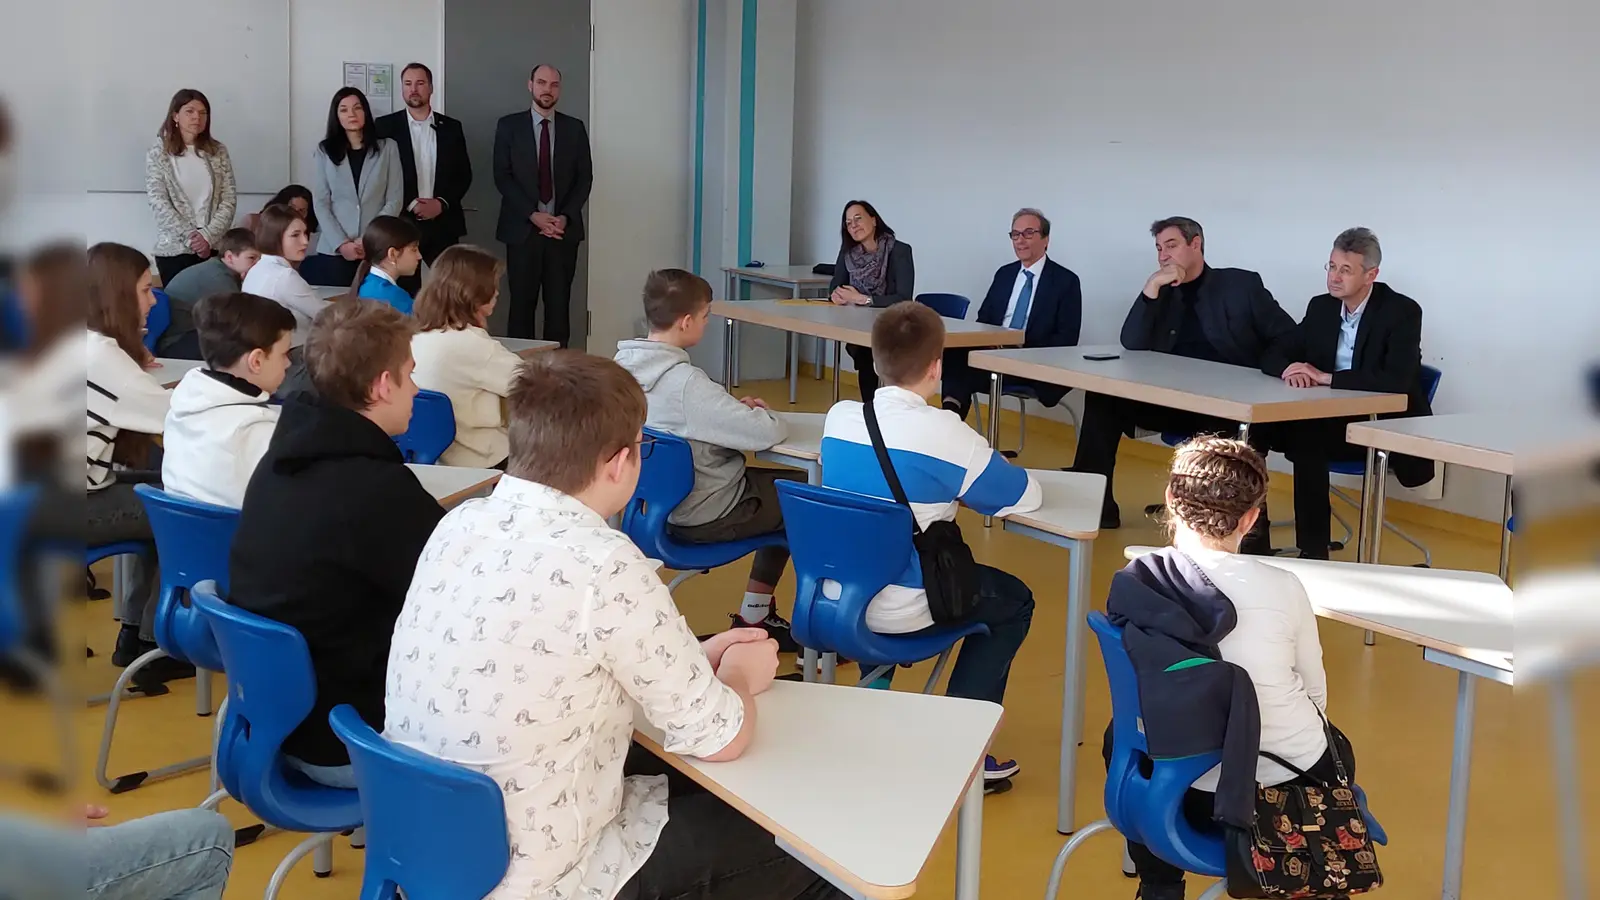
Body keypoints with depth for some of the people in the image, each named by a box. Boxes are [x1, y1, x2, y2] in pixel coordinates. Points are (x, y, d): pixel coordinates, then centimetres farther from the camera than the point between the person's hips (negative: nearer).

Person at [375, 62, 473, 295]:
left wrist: (442, 203, -7)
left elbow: (464, 174, 9)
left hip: (443, 223, 2)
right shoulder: (385, 126, 3)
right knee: (406, 293, -3)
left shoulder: (451, 127, 10)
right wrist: (410, 204, -11)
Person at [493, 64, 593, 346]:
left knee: (559, 304, 0)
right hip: (522, 228, -1)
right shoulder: (509, 126, 5)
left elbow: (585, 177, 6)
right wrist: (533, 215, -11)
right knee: (522, 303, 0)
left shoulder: (575, 128, 9)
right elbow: (502, 176, -1)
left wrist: (565, 217, -8)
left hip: (563, 229, 1)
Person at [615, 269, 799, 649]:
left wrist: (735, 409, 1)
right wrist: (760, 412, -3)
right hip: (706, 514, -8)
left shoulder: (623, 365, -5)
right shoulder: (685, 381, -30)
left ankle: (755, 615, 28)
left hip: (661, 501, 8)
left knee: (781, 486, 25)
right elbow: (767, 433, -26)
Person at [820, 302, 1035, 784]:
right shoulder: (945, 433, -18)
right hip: (898, 612, -6)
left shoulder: (839, 416, -2)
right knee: (1014, 602, 18)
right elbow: (1027, 497, -7)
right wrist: (974, 478, 12)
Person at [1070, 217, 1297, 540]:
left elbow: (1289, 339, 2)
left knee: (1239, 432, -37)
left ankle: (1253, 536, -26)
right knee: (1103, 397, -11)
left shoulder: (1242, 284, 2)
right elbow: (1132, 345, -2)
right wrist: (1152, 286, -9)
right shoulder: (1162, 293, 12)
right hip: (1176, 402, 4)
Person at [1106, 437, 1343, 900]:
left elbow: (1137, 694, 0)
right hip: (1291, 782, 0)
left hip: (1180, 790, 0)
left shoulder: (1132, 583, -11)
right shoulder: (1283, 588, -15)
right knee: (1337, 750, 35)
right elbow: (1316, 696, -1)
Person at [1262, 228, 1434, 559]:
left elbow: (1397, 380, -25)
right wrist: (1288, 369, -17)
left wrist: (1326, 377, -25)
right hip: (1337, 425, 5)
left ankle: (1313, 551, -15)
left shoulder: (1402, 312, -11)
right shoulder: (1321, 308, 8)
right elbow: (1272, 357, 9)